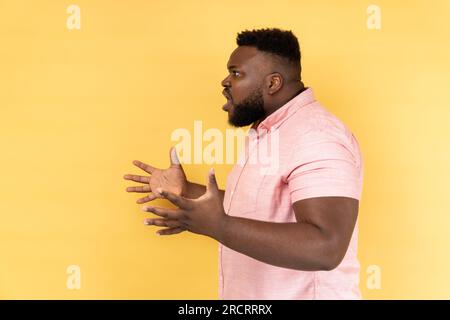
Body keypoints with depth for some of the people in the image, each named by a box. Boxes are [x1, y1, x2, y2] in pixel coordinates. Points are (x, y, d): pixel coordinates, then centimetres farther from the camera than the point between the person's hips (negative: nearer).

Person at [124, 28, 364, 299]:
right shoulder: (265, 132, 9)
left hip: (302, 294, -9)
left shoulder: (317, 137, -23)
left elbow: (325, 249, -32)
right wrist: (186, 189, 11)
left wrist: (218, 226, -35)